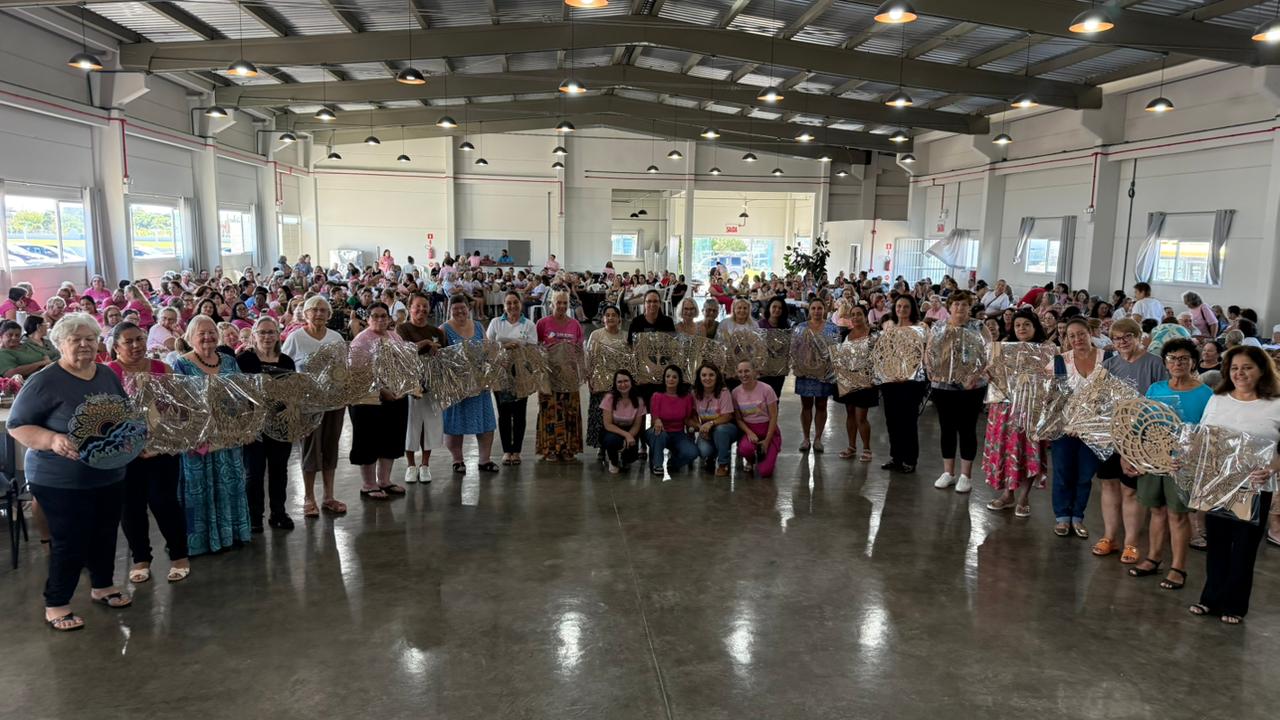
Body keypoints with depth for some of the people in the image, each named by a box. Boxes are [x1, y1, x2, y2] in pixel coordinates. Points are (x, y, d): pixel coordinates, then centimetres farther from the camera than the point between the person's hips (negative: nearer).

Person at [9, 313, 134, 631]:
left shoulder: (108, 376, 5)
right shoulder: (44, 381, -14)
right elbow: (16, 425, -13)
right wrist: (53, 440, -29)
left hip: (109, 476, 6)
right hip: (61, 481, -6)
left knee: (105, 535, 18)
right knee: (69, 542, 1)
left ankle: (102, 586, 38)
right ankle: (55, 604, 19)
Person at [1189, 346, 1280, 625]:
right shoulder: (1217, 399, 6)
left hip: (1254, 489, -3)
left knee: (1244, 547, 8)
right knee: (1216, 543, 13)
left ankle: (1234, 605, 22)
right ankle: (1212, 598, 26)